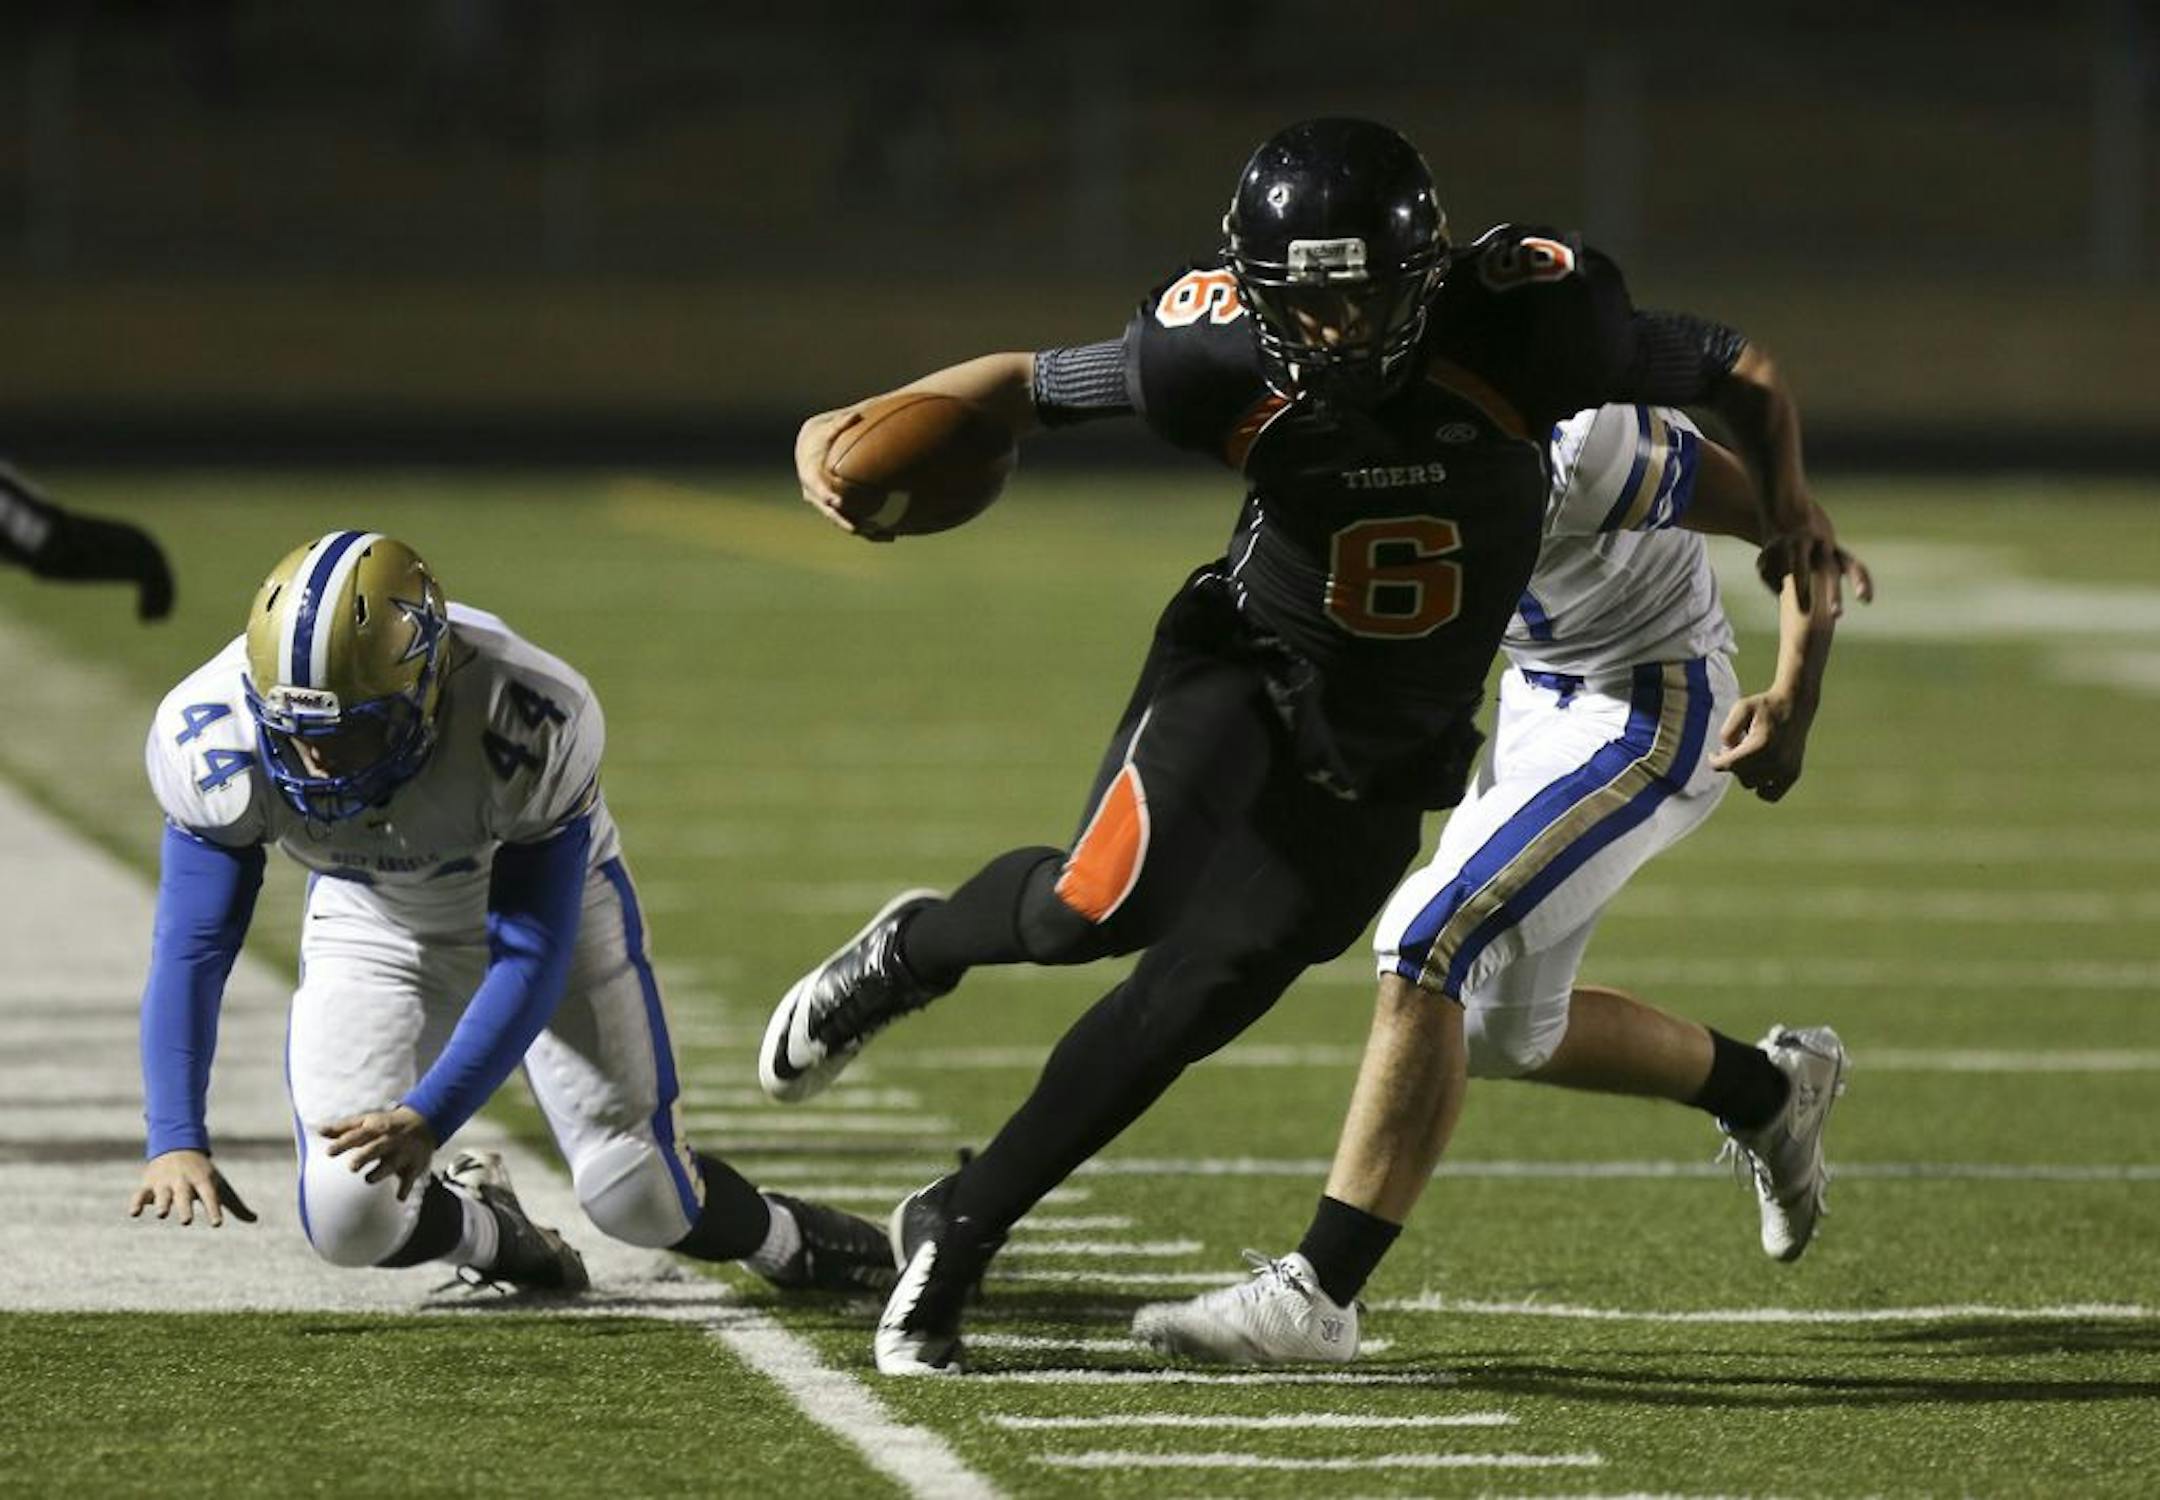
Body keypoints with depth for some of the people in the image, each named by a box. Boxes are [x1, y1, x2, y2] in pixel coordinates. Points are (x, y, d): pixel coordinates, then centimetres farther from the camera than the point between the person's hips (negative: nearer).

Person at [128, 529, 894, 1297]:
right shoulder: (215, 744, -32)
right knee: (349, 1219, -14)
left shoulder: (523, 725, -39)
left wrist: (428, 1118, -44)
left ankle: (780, 1236, 29)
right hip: (372, 919, 2)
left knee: (636, 1193, -5)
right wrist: (175, 1140, -34)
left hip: (545, 894, -2)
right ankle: (478, 1224, 21)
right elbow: (191, 950, -23)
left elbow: (533, 960, -33)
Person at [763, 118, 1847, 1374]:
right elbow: (1035, 384, -4)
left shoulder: (1527, 324, -22)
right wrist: (863, 427, -18)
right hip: (1248, 664, -1)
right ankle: (915, 951, 12)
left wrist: (1789, 500, -23)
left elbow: (1743, 376, -8)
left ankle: (959, 1232, 12)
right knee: (1106, 907, -24)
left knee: (1193, 1001, -5)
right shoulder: (1221, 355, -21)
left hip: (1386, 754, 1)